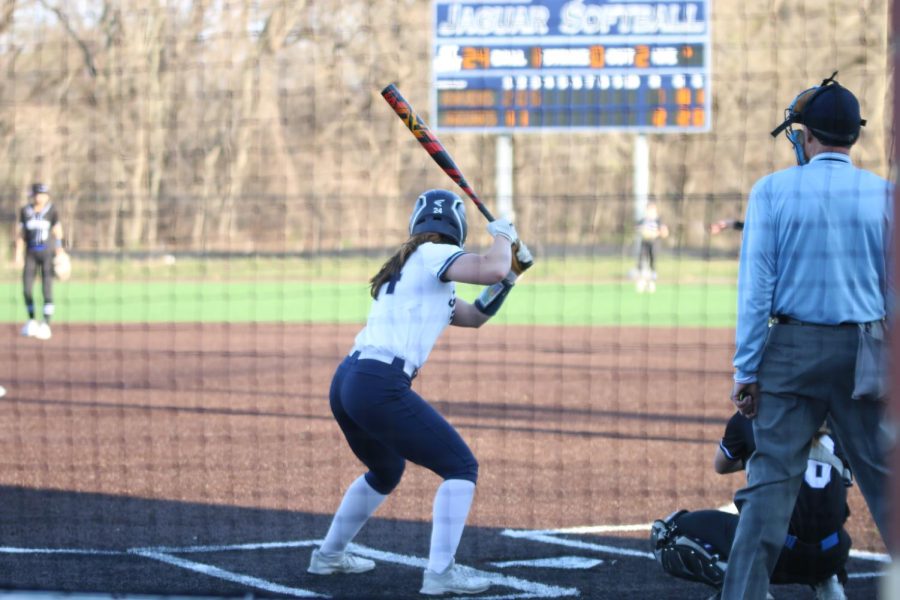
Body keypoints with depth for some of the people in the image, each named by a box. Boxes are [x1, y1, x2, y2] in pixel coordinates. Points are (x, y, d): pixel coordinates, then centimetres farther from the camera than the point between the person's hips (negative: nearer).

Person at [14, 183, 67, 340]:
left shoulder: (52, 212, -4)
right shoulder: (25, 212, 0)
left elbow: (57, 233, -1)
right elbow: (20, 234, 4)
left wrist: (60, 253, -7)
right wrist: (18, 254, -2)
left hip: (48, 253, -2)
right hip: (31, 254, 2)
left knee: (47, 289, -9)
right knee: (27, 289, 0)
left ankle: (46, 324, -9)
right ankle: (31, 321, 18)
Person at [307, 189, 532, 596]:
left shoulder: (407, 268, 26)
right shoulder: (434, 255, -2)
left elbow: (473, 316, 31)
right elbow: (490, 270, -19)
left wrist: (509, 276, 20)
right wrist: (502, 236, 1)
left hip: (346, 382, 9)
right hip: (380, 387, -9)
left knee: (386, 471, 33)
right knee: (461, 467, -2)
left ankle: (329, 556, 41)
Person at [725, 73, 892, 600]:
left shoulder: (773, 191, -3)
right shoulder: (883, 195, 2)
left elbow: (756, 286, -5)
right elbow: (894, 292, 4)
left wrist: (747, 369, -3)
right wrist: (886, 361, 12)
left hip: (792, 349, -1)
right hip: (865, 354, 1)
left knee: (772, 479, 1)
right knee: (884, 482, 4)